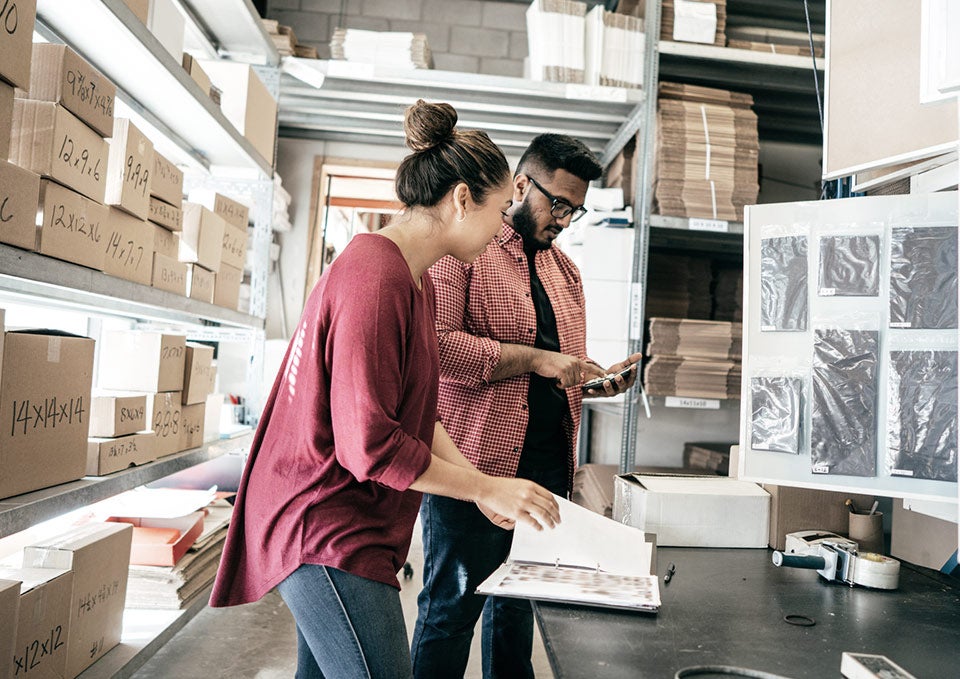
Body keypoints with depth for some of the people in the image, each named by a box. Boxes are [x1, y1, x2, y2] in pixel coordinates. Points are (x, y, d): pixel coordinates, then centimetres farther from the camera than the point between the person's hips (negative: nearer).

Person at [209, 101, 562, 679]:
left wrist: (481, 486, 4)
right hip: (329, 535, -10)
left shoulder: (417, 282, 10)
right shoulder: (376, 278, -22)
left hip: (338, 526, 10)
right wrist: (486, 487, -15)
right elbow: (371, 445, -25)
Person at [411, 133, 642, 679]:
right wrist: (536, 359, -18)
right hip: (476, 463, -7)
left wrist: (599, 379, 4)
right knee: (452, 608, 4)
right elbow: (435, 344, -19)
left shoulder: (565, 271, 19)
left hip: (547, 465, 7)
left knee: (517, 603, 19)